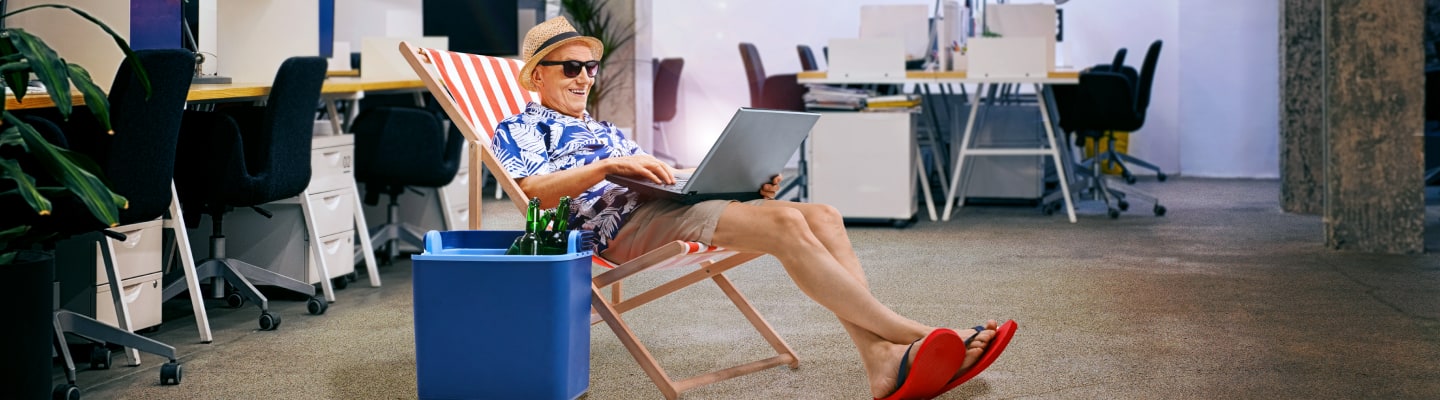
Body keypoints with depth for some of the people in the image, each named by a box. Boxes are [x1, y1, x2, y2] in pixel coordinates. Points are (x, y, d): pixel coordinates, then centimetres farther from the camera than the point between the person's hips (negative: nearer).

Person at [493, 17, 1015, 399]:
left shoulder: (606, 131, 38)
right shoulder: (519, 129, 15)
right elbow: (535, 192, -7)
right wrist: (608, 165, -19)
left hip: (668, 205, 8)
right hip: (623, 223, -8)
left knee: (822, 216, -14)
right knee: (784, 222, -28)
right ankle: (910, 334, -29)